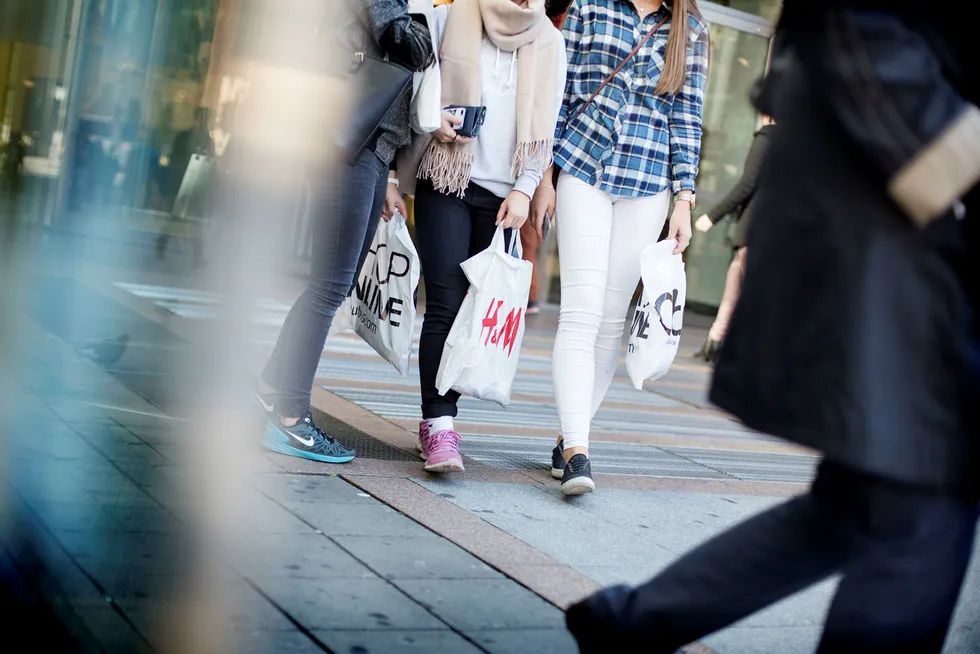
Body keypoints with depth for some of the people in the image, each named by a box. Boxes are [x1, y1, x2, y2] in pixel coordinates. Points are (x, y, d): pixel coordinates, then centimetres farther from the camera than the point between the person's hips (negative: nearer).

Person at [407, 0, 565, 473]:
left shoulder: (550, 43, 10)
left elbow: (546, 127, 10)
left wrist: (524, 189, 0)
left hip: (503, 195, 3)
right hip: (445, 185, -2)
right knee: (445, 305, -11)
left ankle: (440, 416, 10)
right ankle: (438, 425, -8)